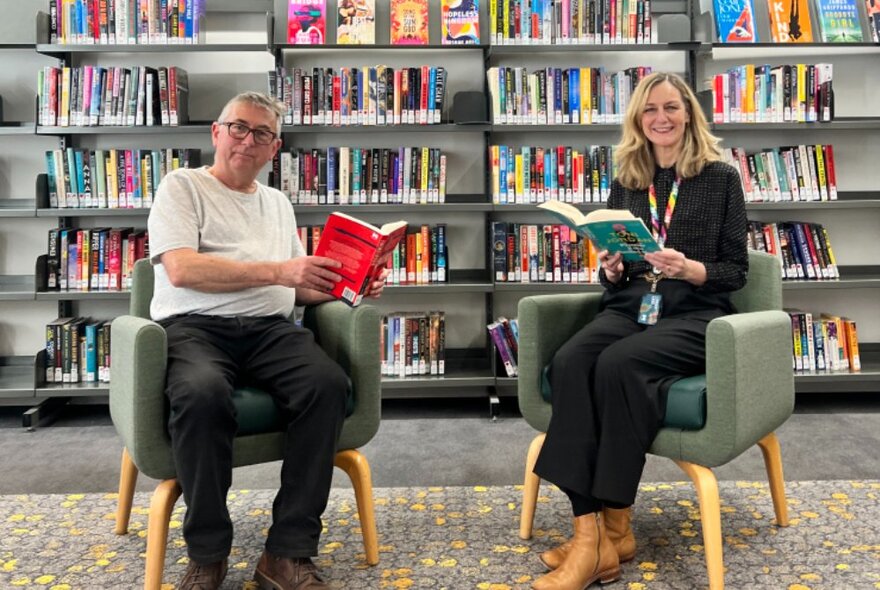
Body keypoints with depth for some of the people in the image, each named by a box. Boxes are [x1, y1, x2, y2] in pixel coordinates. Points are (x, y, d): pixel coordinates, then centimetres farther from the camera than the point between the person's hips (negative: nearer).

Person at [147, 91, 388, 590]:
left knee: (329, 384, -28)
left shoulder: (279, 203, 25)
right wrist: (276, 271, -16)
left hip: (270, 329, 4)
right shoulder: (183, 186, 8)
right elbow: (182, 269, -10)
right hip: (194, 326, -4)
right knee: (202, 394, -38)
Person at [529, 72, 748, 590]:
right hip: (629, 309, 4)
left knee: (617, 365, -35)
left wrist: (689, 269, -17)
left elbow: (736, 272, 2)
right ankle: (592, 533, -32)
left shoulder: (721, 178, 6)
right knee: (569, 363, -30)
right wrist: (611, 269, -5)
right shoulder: (626, 183, 16)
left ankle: (614, 525, -20)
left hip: (695, 315, -3)